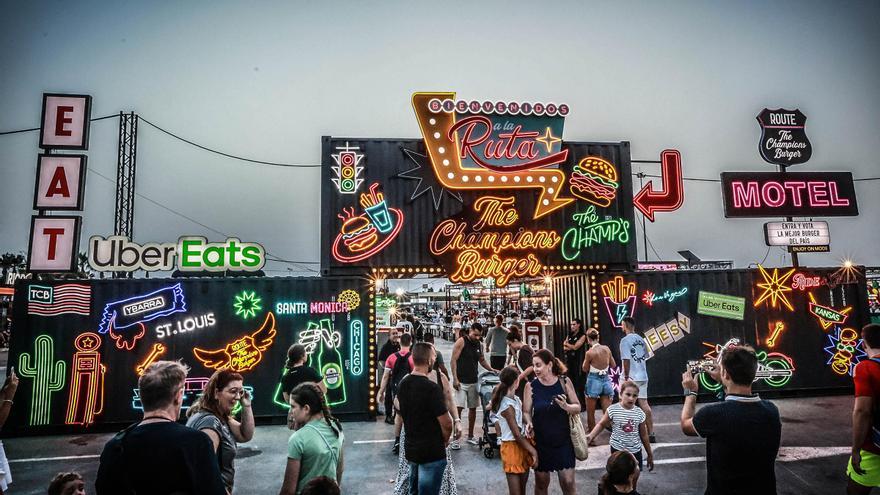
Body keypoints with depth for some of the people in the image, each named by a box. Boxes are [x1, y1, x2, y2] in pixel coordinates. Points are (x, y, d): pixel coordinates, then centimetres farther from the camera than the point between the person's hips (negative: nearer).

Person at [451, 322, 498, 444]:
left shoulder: (479, 345, 9)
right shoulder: (461, 342, -10)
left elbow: (482, 360, 21)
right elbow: (454, 360, -13)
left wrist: (491, 369, 5)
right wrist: (455, 378, -18)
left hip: (473, 381, 6)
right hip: (461, 381, -6)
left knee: (473, 408, 11)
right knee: (458, 408, -8)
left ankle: (470, 436, 23)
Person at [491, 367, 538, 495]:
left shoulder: (516, 399, 3)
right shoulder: (507, 407, -22)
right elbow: (517, 434, -19)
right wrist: (533, 451, -14)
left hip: (522, 444, 8)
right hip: (512, 447, -8)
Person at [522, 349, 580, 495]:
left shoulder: (564, 382, -7)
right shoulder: (531, 386, -9)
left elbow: (578, 407, -1)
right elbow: (526, 412, -3)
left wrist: (566, 406, -21)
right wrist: (529, 423, -23)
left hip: (563, 440, 0)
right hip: (540, 441, 0)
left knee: (568, 482, 4)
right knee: (541, 482, 13)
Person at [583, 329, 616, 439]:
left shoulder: (589, 352, -15)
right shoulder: (606, 349, -1)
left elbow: (585, 369, -3)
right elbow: (613, 365, 10)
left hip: (594, 381, -4)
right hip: (606, 380, 4)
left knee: (591, 412, 11)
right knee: (608, 411, 11)